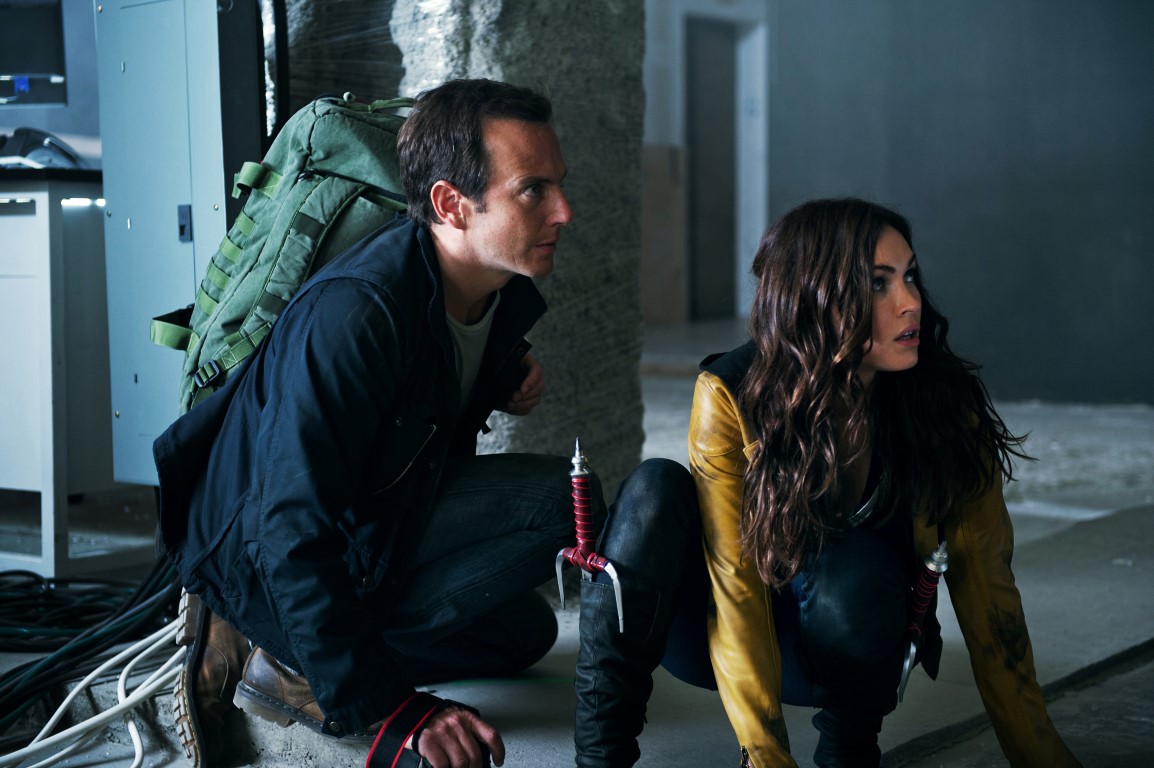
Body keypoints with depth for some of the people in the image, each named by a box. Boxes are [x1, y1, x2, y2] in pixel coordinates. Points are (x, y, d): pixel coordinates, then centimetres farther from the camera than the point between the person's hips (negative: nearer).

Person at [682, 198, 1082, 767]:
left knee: (854, 570, -34)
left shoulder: (946, 402, -19)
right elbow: (734, 585, -27)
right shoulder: (731, 399, -25)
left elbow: (984, 586, -15)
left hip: (858, 636, 1)